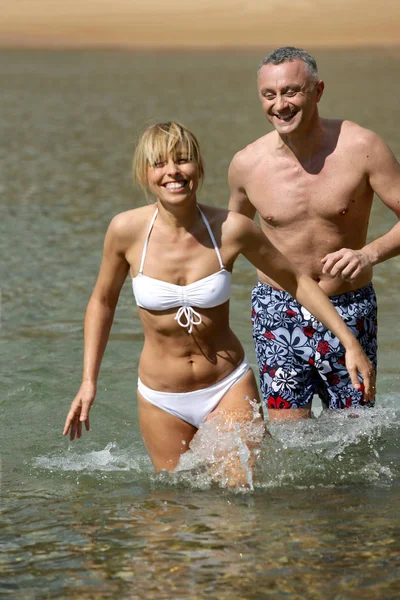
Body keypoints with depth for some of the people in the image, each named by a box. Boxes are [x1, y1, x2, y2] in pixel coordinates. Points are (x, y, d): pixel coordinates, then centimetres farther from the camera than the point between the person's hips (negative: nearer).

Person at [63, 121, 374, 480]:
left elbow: (296, 281, 1)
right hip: (161, 400, 1)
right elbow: (103, 301, 5)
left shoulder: (231, 229, -14)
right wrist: (89, 381, 3)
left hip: (229, 388, -1)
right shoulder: (127, 230, -13)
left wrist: (350, 342, -2)